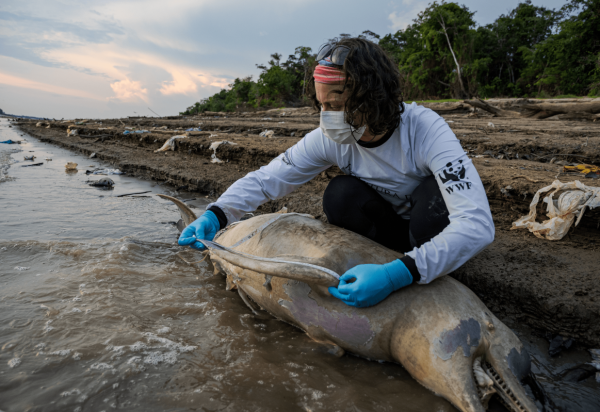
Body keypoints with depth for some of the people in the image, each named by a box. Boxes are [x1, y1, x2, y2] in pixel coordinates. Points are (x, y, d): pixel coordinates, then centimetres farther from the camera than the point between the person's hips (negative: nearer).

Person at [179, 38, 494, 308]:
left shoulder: (425, 130, -33)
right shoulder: (329, 139, -21)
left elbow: (477, 224, -42)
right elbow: (265, 179, -14)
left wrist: (399, 274, -54)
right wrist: (216, 215, -32)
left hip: (432, 226, -2)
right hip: (389, 226, 3)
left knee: (434, 191, -35)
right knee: (340, 194, -26)